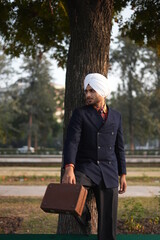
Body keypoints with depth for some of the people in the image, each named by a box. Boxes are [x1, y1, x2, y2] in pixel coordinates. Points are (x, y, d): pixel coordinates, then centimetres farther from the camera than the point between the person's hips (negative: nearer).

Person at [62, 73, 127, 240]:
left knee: (108, 220, 1)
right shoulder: (80, 114, -1)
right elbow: (71, 142, -13)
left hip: (108, 174, 3)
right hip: (85, 168, -2)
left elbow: (119, 148, 15)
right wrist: (69, 169, -29)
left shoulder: (116, 116, 12)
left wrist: (122, 175, 9)